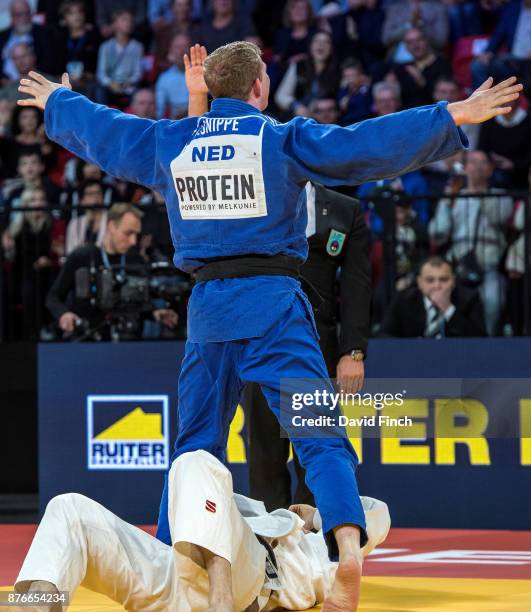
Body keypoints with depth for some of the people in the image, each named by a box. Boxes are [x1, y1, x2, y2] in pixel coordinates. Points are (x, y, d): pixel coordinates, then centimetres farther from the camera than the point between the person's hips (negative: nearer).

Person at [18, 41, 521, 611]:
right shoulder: (282, 138, -4)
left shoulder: (166, 141, 9)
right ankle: (346, 545, -29)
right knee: (320, 435, -9)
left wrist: (57, 101, 45)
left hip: (207, 307, 4)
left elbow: (98, 128, 25)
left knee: (196, 441, 17)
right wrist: (453, 116, -5)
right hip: (272, 304, -4)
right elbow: (370, 143, -9)